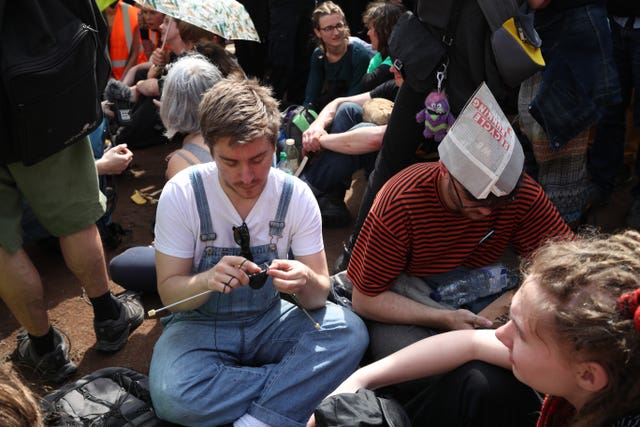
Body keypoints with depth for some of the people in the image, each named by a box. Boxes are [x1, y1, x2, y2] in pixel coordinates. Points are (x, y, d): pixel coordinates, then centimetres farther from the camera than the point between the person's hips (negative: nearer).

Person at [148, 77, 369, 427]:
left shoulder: (296, 195, -12)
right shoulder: (182, 193, -16)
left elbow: (319, 296, -10)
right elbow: (169, 291, -12)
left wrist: (305, 281, -35)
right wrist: (208, 280, -34)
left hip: (269, 320, 1)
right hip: (200, 324, -1)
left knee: (349, 331, -26)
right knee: (172, 396, -33)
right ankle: (296, 387, -13)